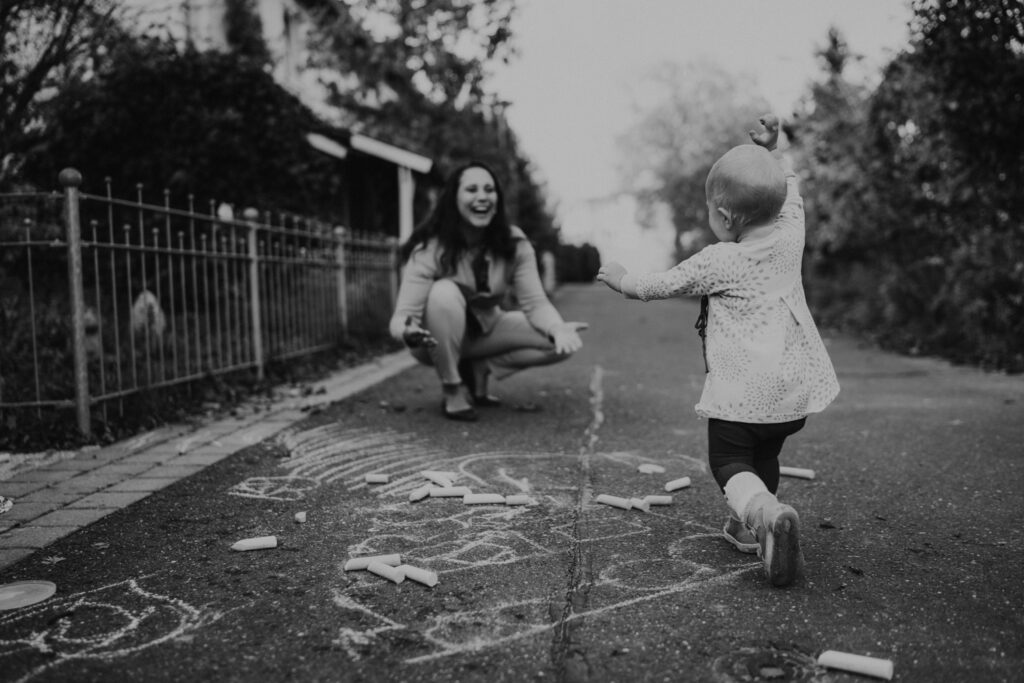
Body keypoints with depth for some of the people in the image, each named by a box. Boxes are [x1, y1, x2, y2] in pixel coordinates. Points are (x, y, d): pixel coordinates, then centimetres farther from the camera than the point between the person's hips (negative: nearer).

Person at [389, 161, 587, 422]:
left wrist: (559, 328, -39)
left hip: (485, 332, 3)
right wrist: (408, 331, -52)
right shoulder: (430, 249, -24)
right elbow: (403, 315, -27)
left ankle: (478, 370, 0)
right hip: (439, 341, -3)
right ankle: (452, 389, -17)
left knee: (561, 342, -17)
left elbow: (535, 302, -16)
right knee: (445, 292, -36)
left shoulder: (514, 243, -14)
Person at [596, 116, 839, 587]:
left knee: (729, 460, 4)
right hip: (797, 385, 7)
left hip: (742, 389, -6)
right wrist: (768, 151, 21)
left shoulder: (718, 262, -13)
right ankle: (750, 529, 29)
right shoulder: (790, 235, 2)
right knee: (766, 456, 23)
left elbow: (662, 285, -1)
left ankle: (765, 513, -22)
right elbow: (788, 189, 24)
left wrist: (622, 279, 14)